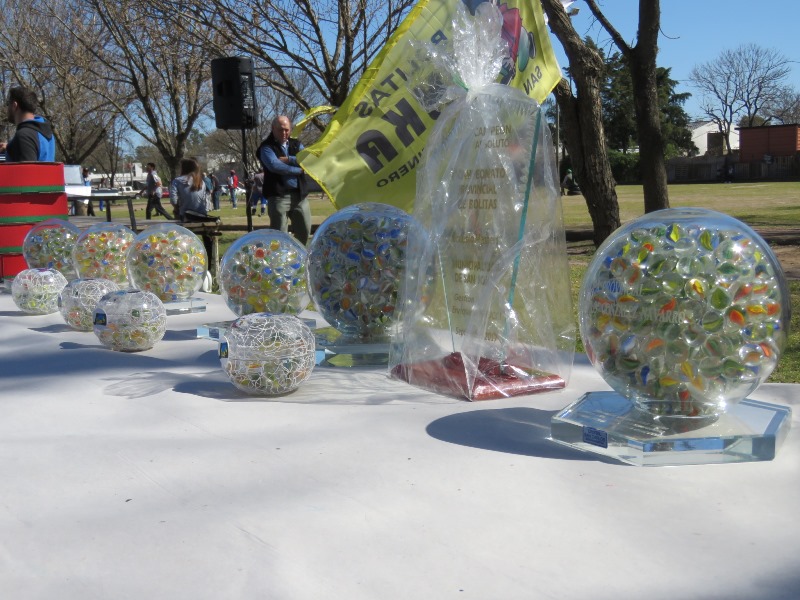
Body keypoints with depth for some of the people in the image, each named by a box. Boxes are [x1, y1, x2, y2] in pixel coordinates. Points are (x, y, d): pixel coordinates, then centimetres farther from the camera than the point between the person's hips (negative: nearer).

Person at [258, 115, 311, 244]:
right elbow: (274, 165, -17)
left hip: (300, 194, 5)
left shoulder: (296, 144, 17)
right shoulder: (267, 147, 0)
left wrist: (289, 160, -11)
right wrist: (298, 168, -9)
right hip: (278, 195, -5)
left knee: (304, 231, 11)